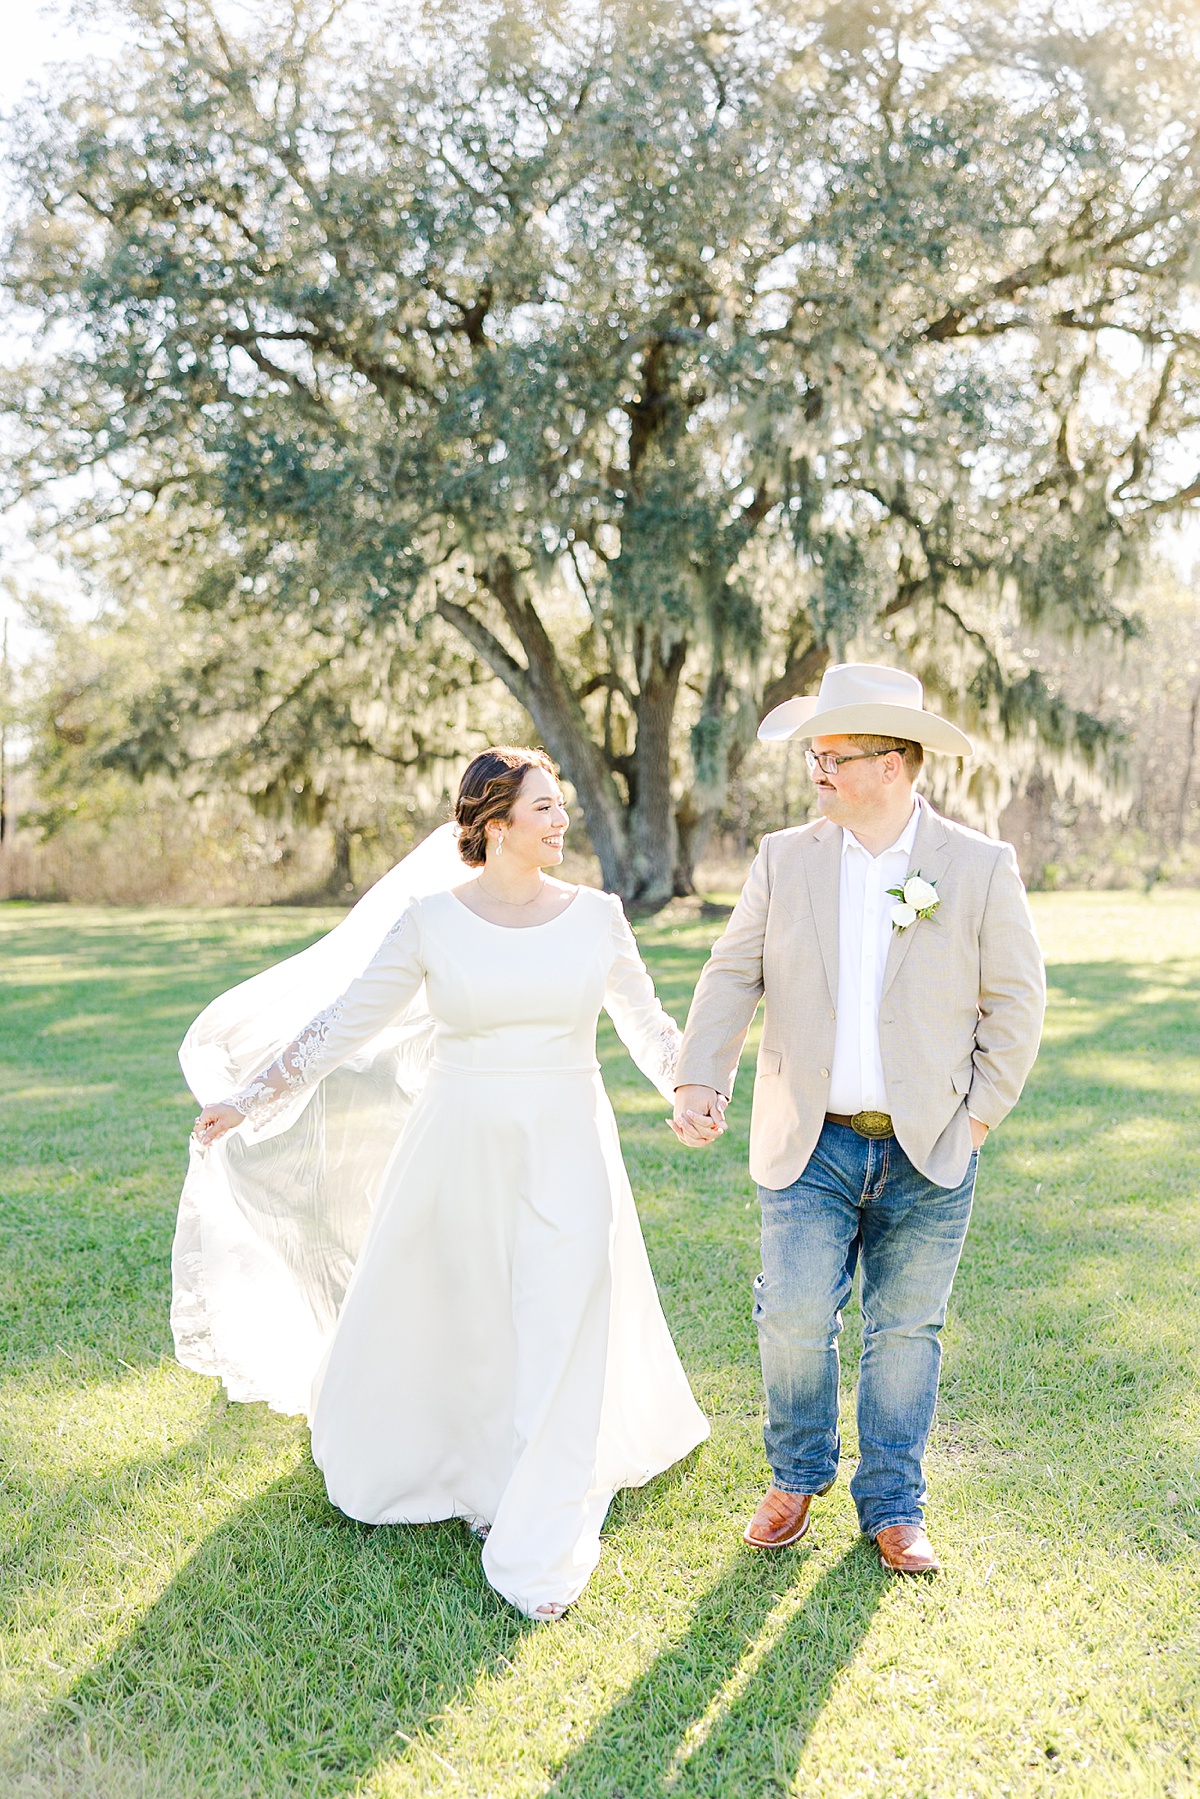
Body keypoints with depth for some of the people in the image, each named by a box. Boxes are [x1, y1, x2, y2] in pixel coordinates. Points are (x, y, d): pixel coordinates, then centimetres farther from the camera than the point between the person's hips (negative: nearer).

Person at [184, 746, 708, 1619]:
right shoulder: (432, 920, -4)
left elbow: (646, 1020, 13)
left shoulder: (596, 914, -1)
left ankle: (538, 1552, 9)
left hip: (568, 1151, 0)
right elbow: (349, 1021, 2)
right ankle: (417, 1460, 46)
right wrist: (252, 1102, 1)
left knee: (560, 1338, -2)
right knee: (438, 1323, 14)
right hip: (460, 1152, 0)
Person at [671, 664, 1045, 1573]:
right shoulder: (785, 859, 2)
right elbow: (734, 977, 2)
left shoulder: (982, 867, -3)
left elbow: (1016, 999, 2)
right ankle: (799, 1475, 25)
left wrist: (980, 1113, -3)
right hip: (812, 1144, 1)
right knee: (795, 1319, -3)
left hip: (930, 1155, -1)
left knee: (907, 1331, 10)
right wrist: (701, 1080, -12)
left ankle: (894, 1504, 28)